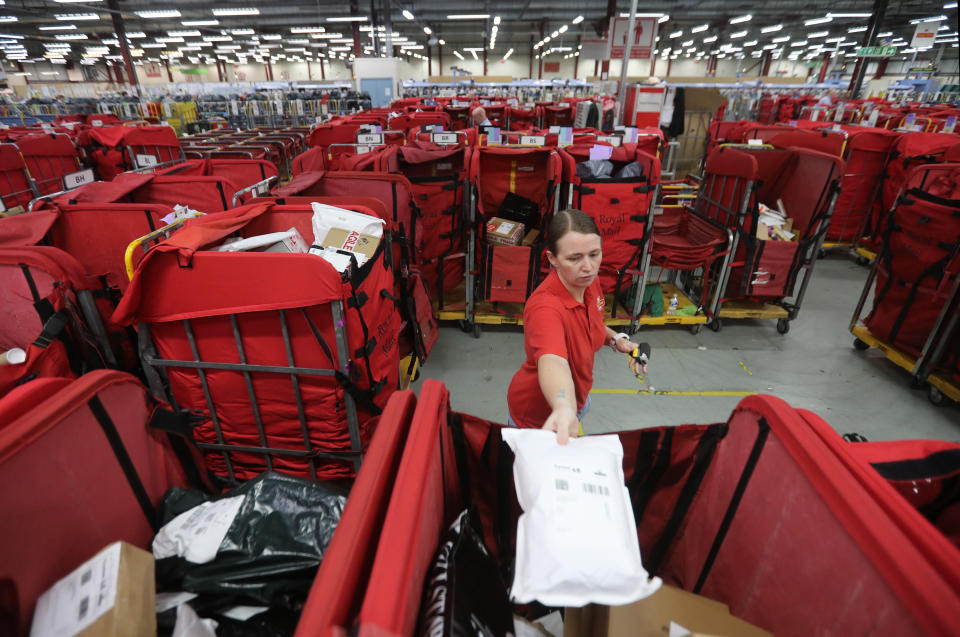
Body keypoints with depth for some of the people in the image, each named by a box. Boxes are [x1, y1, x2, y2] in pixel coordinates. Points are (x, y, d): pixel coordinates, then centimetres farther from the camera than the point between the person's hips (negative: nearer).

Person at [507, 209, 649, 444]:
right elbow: (553, 362, -58)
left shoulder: (590, 283, -13)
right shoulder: (544, 306, -39)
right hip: (538, 416, -7)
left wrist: (616, 339, -10)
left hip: (577, 397, 7)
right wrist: (564, 409, -78)